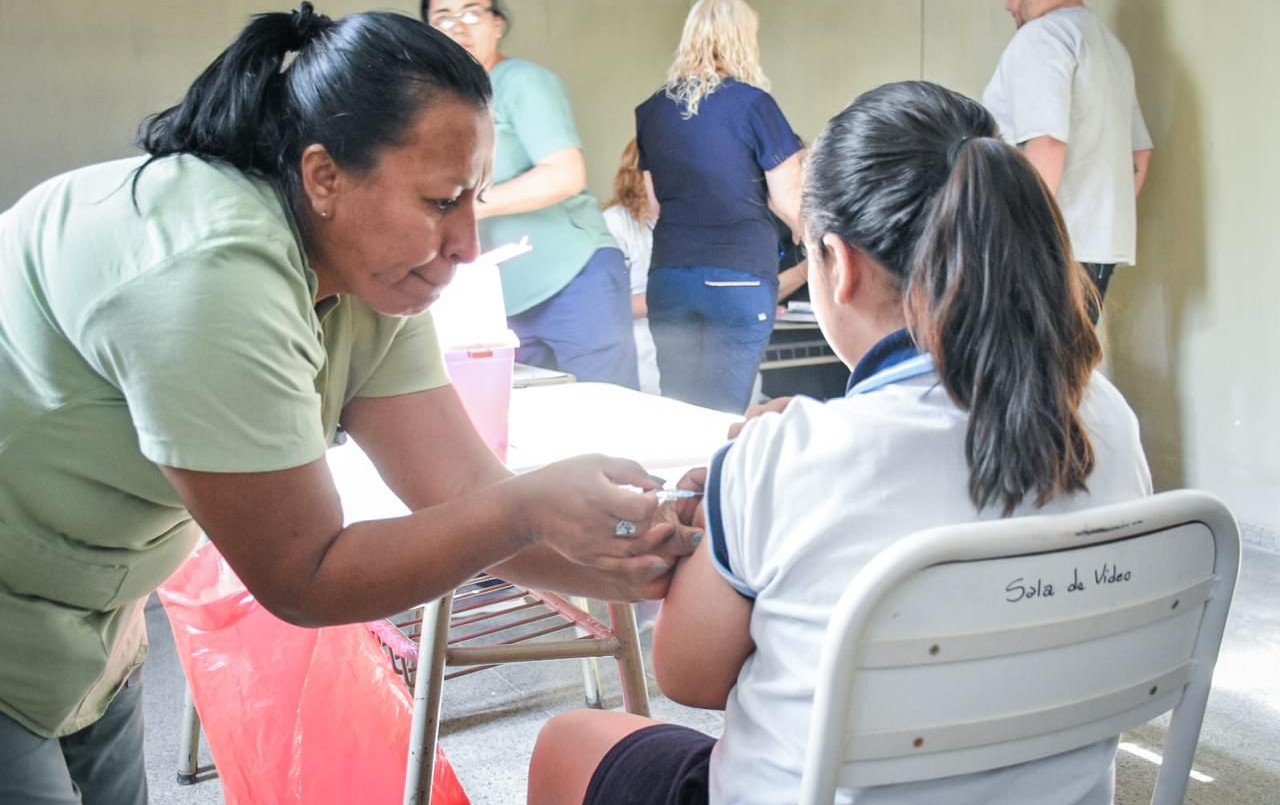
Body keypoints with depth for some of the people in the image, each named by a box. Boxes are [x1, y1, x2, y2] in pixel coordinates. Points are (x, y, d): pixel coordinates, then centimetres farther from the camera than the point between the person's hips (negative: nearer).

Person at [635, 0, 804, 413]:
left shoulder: (651, 111, 8)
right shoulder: (752, 104, -7)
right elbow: (787, 201, -3)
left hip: (668, 276, 5)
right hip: (739, 277, -4)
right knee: (722, 412, 1)